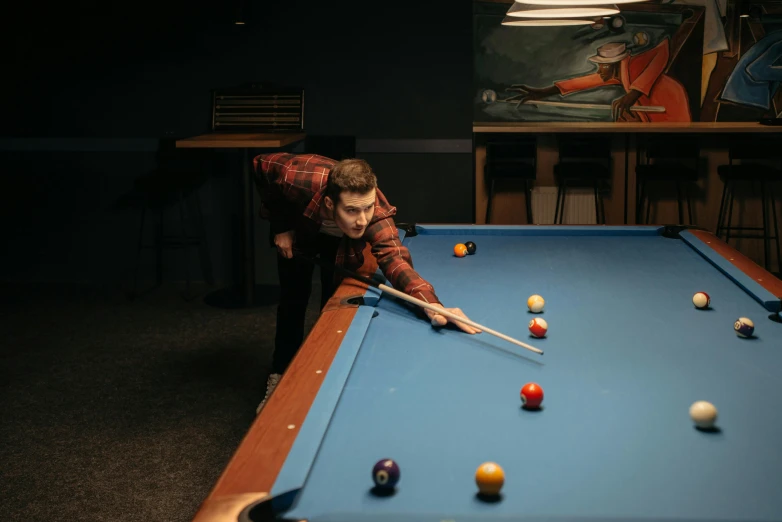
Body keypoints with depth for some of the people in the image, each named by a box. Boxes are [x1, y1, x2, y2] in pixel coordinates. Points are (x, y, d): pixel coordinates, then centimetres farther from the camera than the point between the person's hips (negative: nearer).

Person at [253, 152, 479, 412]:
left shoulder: (377, 213, -45)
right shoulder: (298, 180, -46)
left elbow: (394, 258, -61)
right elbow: (262, 165, -23)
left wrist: (430, 303, -79)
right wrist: (279, 227, -23)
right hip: (298, 229, 0)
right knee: (293, 298, 3)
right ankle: (279, 380, 17)